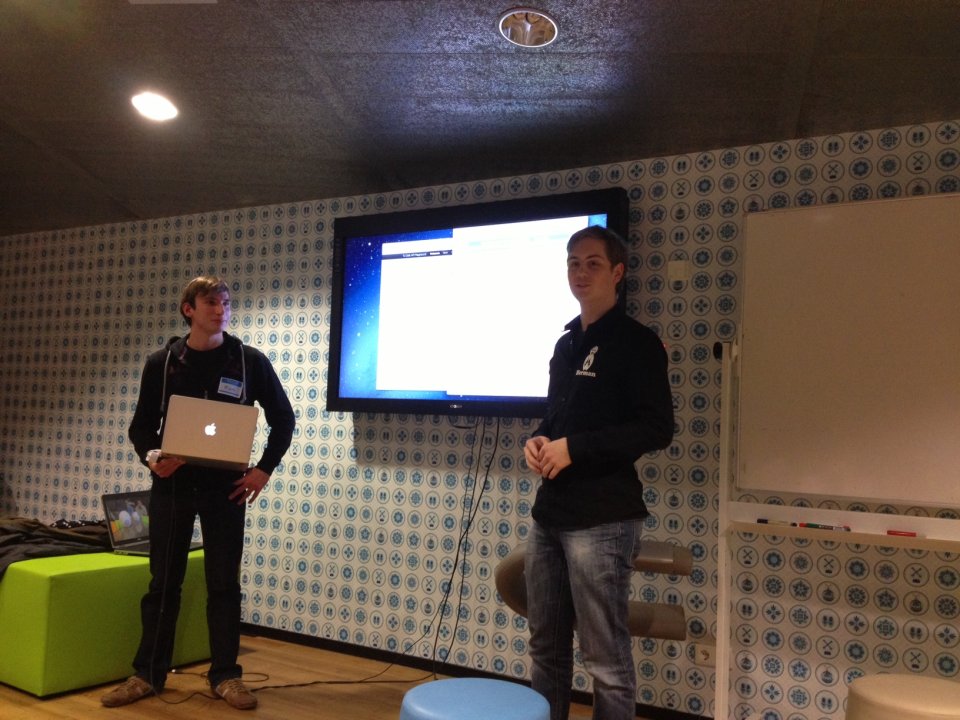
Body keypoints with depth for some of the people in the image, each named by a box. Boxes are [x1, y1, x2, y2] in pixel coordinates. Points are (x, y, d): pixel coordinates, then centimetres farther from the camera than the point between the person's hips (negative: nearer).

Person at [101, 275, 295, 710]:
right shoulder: (162, 363, 2)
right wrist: (150, 457, -14)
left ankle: (225, 676, 17)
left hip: (225, 487, -1)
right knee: (163, 581, 8)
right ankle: (147, 674, 22)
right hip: (172, 485, 1)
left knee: (224, 583, 5)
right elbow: (141, 425, 6)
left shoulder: (250, 362, -1)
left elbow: (283, 419, 5)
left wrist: (264, 469, -3)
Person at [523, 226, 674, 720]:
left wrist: (574, 448, -17)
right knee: (545, 647, 16)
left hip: (602, 519, -8)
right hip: (550, 513, 8)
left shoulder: (636, 342, -7)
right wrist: (539, 439, 2)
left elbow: (657, 429, -14)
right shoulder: (566, 343, 17)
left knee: (606, 657, 1)